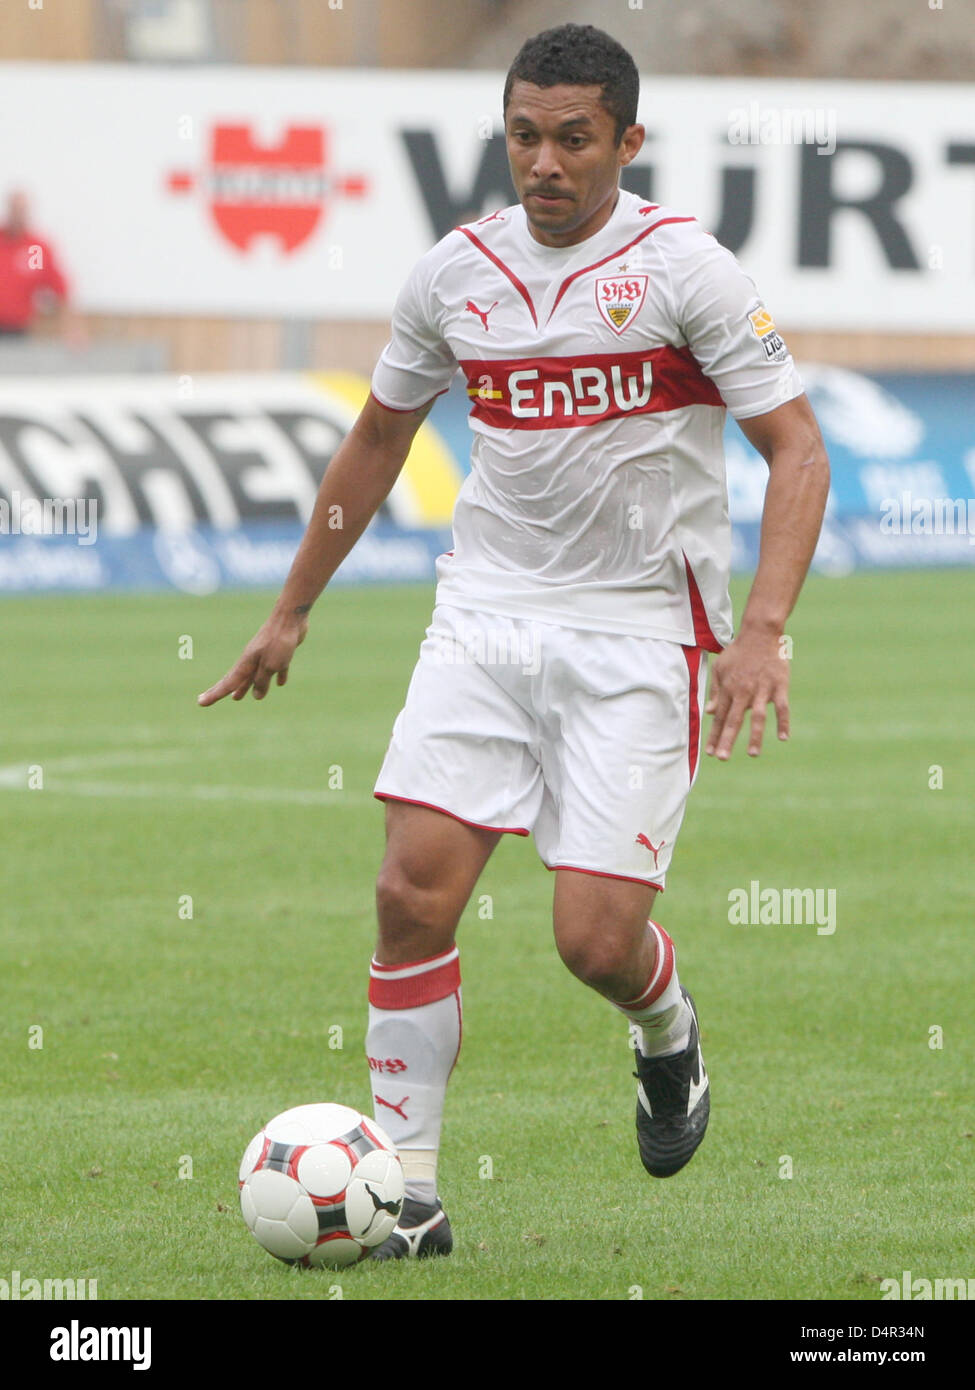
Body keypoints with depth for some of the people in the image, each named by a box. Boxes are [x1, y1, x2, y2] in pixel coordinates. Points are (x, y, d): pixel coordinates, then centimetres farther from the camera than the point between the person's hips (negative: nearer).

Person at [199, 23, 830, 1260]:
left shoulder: (684, 269, -9)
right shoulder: (456, 273, 4)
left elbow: (796, 448, -9)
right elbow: (378, 438, 19)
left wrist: (761, 632, -22)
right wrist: (290, 613, 22)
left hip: (637, 633, -4)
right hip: (486, 613, 4)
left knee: (596, 940, -11)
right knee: (413, 889, -11)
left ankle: (667, 1036, 27)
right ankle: (409, 1194, -2)